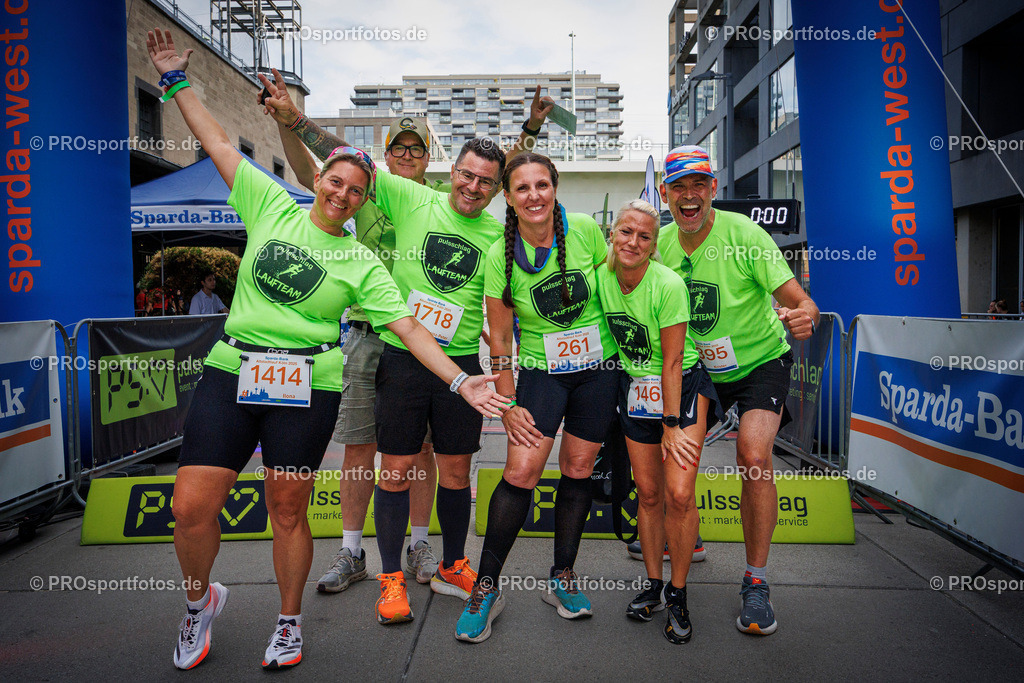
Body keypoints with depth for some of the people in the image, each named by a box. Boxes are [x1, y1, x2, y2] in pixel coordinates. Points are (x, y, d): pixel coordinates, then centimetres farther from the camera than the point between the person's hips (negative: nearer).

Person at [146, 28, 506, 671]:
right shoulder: (273, 206, 8)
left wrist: (461, 380, -12)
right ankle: (200, 601, 31)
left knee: (288, 512, 7)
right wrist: (177, 80, 14)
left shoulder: (362, 263, 2)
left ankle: (289, 622, 32)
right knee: (191, 507, -1)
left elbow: (410, 327, -3)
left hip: (306, 386, -2)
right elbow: (219, 143, 14)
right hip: (230, 372, 2)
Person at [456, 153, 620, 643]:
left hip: (599, 367, 2)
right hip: (540, 370, -1)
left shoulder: (584, 229, -7)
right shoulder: (499, 257, -9)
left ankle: (562, 579, 25)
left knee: (578, 469, 7)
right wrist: (507, 404, -7)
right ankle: (487, 586, 6)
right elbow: (499, 340, -4)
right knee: (521, 470, -12)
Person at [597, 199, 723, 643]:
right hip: (634, 388, 4)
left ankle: (677, 594, 9)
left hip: (684, 387, -4)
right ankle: (653, 585, 25)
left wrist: (672, 426, -16)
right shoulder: (601, 277, -7)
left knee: (679, 494, -11)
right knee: (648, 493, 8)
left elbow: (672, 362, -19)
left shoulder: (668, 284, -22)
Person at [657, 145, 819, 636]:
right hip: (701, 370, 4)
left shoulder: (743, 233, -21)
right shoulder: (661, 243, -9)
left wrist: (804, 318, -45)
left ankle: (756, 583, -4)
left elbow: (799, 302, -23)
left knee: (754, 457, -23)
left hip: (760, 362, -4)